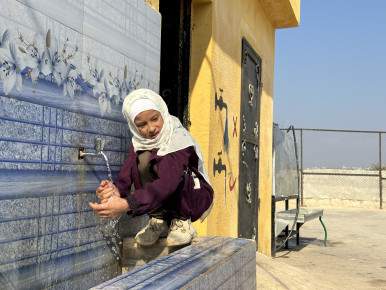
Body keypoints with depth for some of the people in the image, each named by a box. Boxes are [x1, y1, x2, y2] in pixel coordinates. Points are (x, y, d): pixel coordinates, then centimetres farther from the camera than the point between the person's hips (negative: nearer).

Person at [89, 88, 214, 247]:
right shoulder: (139, 142, -6)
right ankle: (159, 222, -8)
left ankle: (183, 222, -13)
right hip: (166, 207, 5)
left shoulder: (179, 138, -25)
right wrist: (116, 190, -46)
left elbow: (168, 182, -41)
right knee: (143, 160, -22)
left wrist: (126, 204, -54)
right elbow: (126, 175, -20)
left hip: (197, 200, -4)